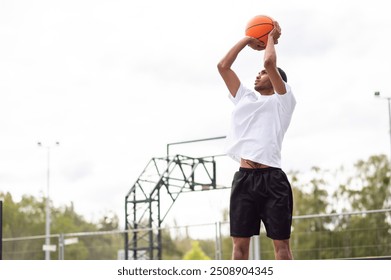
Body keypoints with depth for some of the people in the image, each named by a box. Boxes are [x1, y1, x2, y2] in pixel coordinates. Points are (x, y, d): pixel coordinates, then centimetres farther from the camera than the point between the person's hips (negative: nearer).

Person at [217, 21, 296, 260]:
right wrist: (248, 40, 26)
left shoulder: (283, 101, 8)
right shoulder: (245, 98, 23)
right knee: (240, 243, 2)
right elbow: (223, 66, 23)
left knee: (281, 242, -2)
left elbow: (269, 62, -5)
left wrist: (271, 38, 12)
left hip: (271, 178, -5)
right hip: (244, 177, 5)